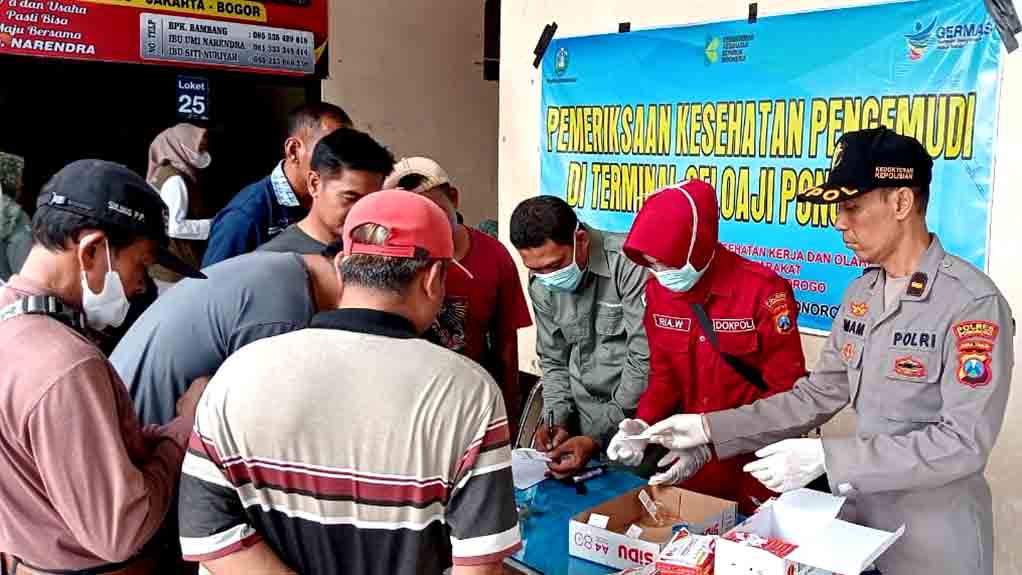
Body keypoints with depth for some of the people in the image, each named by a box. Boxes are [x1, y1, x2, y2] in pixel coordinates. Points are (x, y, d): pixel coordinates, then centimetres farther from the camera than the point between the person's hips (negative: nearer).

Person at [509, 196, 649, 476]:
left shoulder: (630, 264, -21)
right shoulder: (541, 285, 1)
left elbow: (645, 361, -21)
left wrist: (599, 437, -21)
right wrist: (557, 418, -4)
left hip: (635, 418, -5)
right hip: (583, 421, 5)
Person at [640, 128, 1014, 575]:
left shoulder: (972, 303, -21)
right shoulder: (859, 295, 3)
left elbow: (964, 442, -24)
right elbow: (818, 395, 4)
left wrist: (824, 456, -28)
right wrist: (710, 428, -5)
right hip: (864, 519, 6)